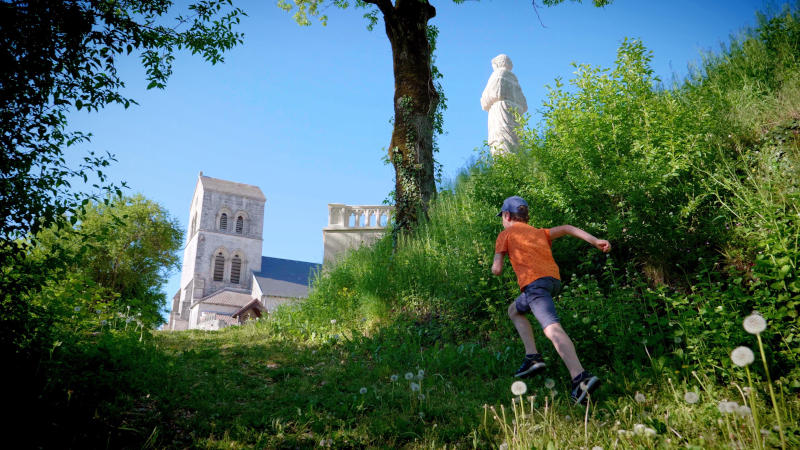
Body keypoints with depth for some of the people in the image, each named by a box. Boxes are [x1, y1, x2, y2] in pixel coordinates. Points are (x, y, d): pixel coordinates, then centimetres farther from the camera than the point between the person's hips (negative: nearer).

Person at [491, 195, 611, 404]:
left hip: (534, 282, -7)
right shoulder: (540, 233, 31)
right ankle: (532, 356, 12)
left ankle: (580, 377, -39)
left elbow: (496, 270, 7)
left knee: (552, 328, -22)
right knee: (514, 310, 27)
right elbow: (567, 228, 16)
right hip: (554, 279, 7)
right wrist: (596, 241, 8)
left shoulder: (505, 234, 15)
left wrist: (494, 264, 31)